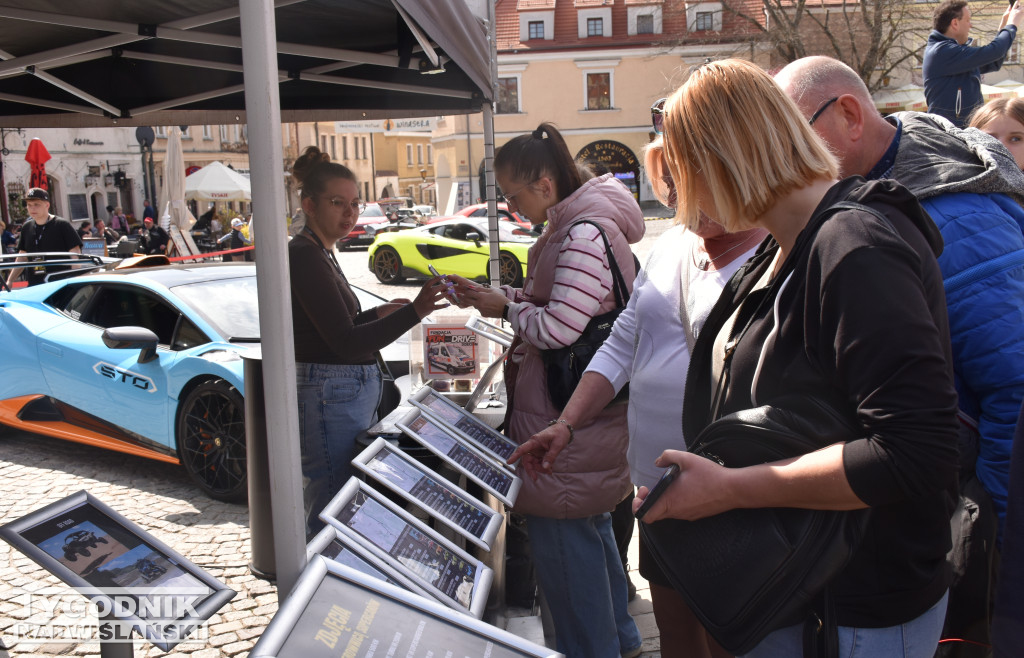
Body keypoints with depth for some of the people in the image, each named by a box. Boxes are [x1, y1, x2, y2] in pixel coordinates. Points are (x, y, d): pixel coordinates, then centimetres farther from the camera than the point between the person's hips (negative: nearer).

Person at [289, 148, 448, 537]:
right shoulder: (305, 256, -16)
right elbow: (345, 342, -22)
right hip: (330, 395, -11)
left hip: (353, 391, 11)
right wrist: (414, 311, -30)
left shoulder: (321, 253, 15)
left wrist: (378, 313, 15)